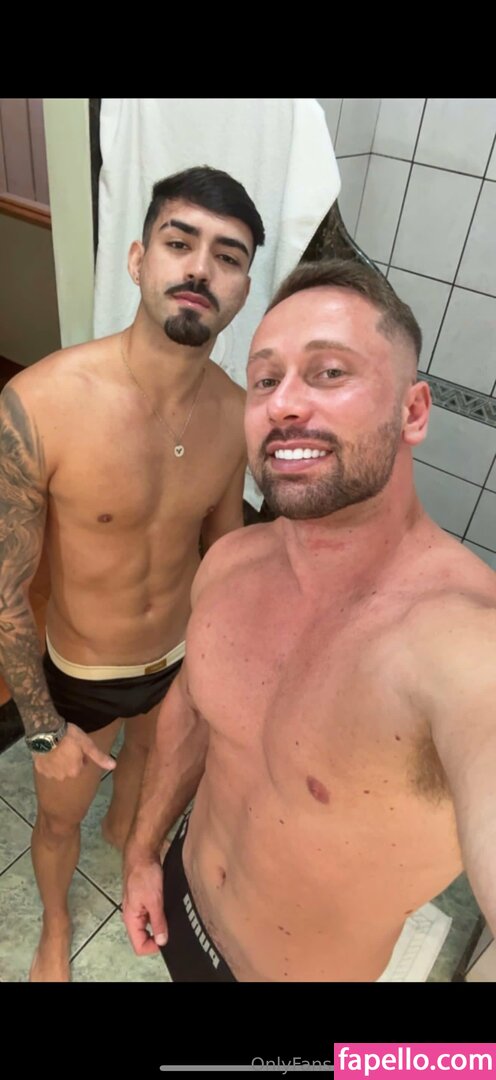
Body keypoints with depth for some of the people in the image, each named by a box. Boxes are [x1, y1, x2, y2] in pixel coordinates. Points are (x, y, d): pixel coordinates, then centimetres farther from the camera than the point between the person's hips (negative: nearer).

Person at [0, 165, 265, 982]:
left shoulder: (235, 412, -17)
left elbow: (222, 548, 0)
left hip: (181, 659, 4)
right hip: (80, 676, -3)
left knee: (150, 757, 33)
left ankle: (123, 834, 72)